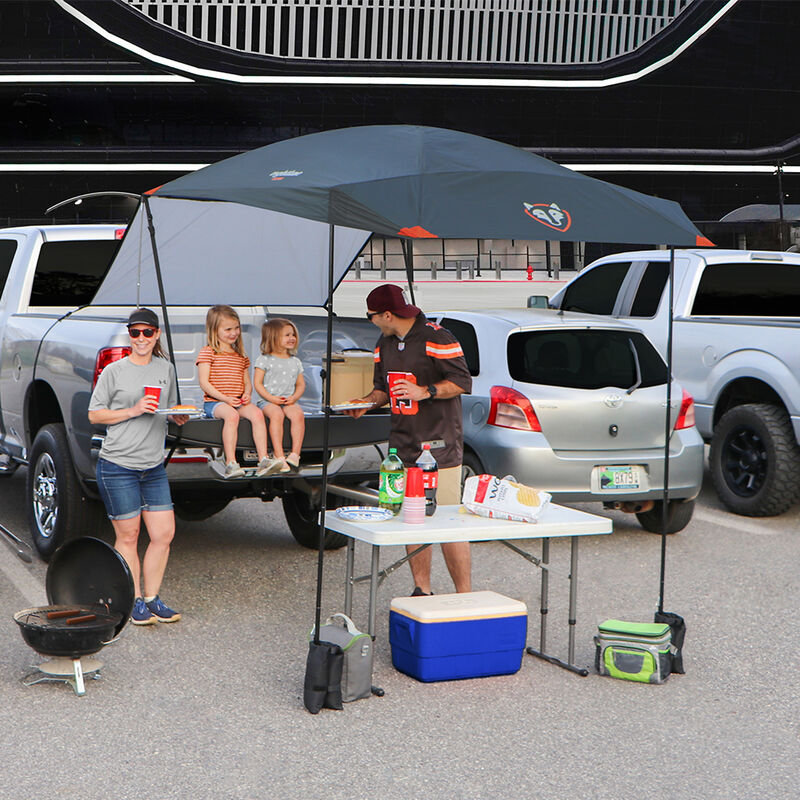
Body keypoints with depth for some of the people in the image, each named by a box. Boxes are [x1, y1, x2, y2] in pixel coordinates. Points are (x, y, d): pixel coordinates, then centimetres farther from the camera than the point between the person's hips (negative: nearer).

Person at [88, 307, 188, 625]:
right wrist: (132, 411, -14)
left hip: (154, 466, 5)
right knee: (128, 536, 1)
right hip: (118, 466, -5)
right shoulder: (114, 371, -2)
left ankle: (152, 598, 16)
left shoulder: (166, 369, 11)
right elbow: (94, 414, -2)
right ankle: (134, 602, 12)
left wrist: (180, 417, 0)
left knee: (164, 533, 2)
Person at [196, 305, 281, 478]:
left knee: (256, 413, -26)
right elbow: (204, 382, -6)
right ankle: (230, 463, -40)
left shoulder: (241, 355, 21)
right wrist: (225, 398, -17)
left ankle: (263, 460, -33)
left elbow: (247, 382, 20)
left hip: (238, 402, 5)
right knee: (231, 414, -37)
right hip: (213, 402, -5)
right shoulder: (207, 352, 3)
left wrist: (247, 394, -4)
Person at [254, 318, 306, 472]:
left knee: (298, 414, -29)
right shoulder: (264, 360, 3)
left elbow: (301, 384, 17)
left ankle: (295, 453, -28)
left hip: (289, 401, 3)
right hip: (268, 401, -3)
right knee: (276, 414, -35)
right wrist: (272, 398, -14)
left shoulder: (295, 361, 17)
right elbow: (258, 383, -2)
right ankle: (279, 455, -36)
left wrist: (294, 397, -4)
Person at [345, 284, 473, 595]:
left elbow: (462, 382, -11)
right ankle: (422, 590, 15)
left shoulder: (436, 338, -9)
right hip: (402, 447, 7)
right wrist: (367, 402, 5)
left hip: (439, 446, -7)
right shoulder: (385, 344, 15)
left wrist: (425, 392, -21)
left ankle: (464, 594, 0)